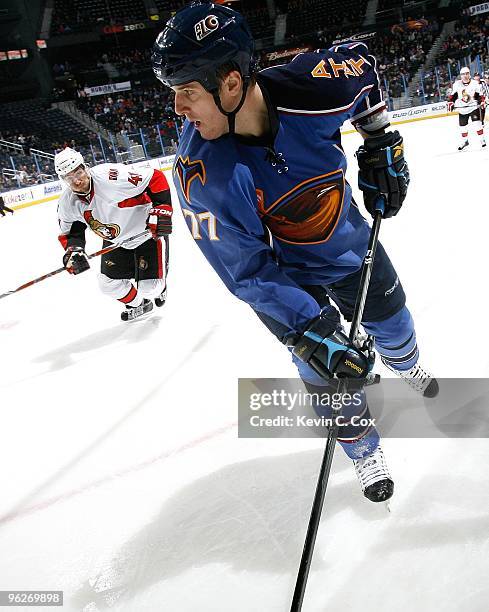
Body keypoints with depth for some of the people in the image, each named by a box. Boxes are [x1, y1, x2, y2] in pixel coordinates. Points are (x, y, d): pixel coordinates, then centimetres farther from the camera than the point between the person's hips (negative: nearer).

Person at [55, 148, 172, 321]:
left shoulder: (112, 176, -34)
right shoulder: (68, 203, -12)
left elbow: (155, 178, -28)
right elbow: (70, 230, 5)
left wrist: (161, 209, -33)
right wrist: (73, 249, -14)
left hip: (148, 231, -6)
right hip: (115, 240, 6)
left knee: (149, 288, -7)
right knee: (109, 283, 6)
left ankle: (159, 287, 33)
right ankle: (138, 305, 38)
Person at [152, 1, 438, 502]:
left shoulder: (315, 84, -31)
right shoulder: (199, 173, -33)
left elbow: (362, 67, -4)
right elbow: (246, 271, -26)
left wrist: (381, 147, -2)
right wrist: (308, 329, -32)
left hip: (348, 239, 3)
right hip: (282, 272, -2)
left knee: (392, 321, 22)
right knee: (328, 372, -1)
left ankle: (405, 366, 60)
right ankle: (364, 451, 30)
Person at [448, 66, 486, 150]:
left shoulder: (475, 83, -6)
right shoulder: (457, 84, -3)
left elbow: (480, 94, 0)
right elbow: (453, 95, 6)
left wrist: (482, 102, -12)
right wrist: (451, 103, -3)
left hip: (473, 107, -2)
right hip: (462, 109, 2)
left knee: (477, 123, -13)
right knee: (462, 126, 7)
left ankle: (482, 139, -3)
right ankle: (464, 141, 26)